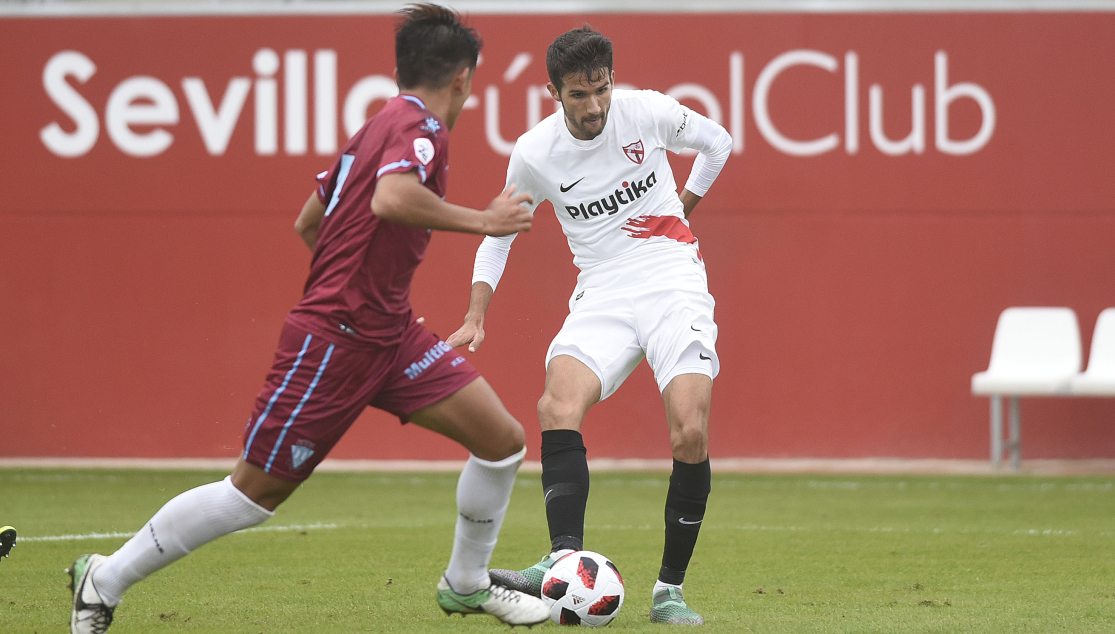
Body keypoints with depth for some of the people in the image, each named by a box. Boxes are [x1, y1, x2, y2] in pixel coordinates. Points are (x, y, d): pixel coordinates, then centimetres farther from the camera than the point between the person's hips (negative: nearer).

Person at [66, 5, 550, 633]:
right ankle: (105, 581, 11)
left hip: (388, 333, 9)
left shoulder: (379, 127, 15)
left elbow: (308, 222, 24)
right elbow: (389, 200, -35)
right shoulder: (421, 126, -13)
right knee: (256, 492, -2)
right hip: (333, 339, -9)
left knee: (503, 439, 1)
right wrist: (481, 220, -26)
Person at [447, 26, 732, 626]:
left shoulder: (647, 110, -6)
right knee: (558, 406, -27)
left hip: (673, 282, -1)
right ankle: (565, 560, -34)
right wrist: (475, 317, 5)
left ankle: (670, 591, -8)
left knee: (690, 435, -19)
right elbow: (498, 232, 13)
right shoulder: (535, 153, -3)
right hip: (601, 297, 1)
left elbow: (716, 141, 16)